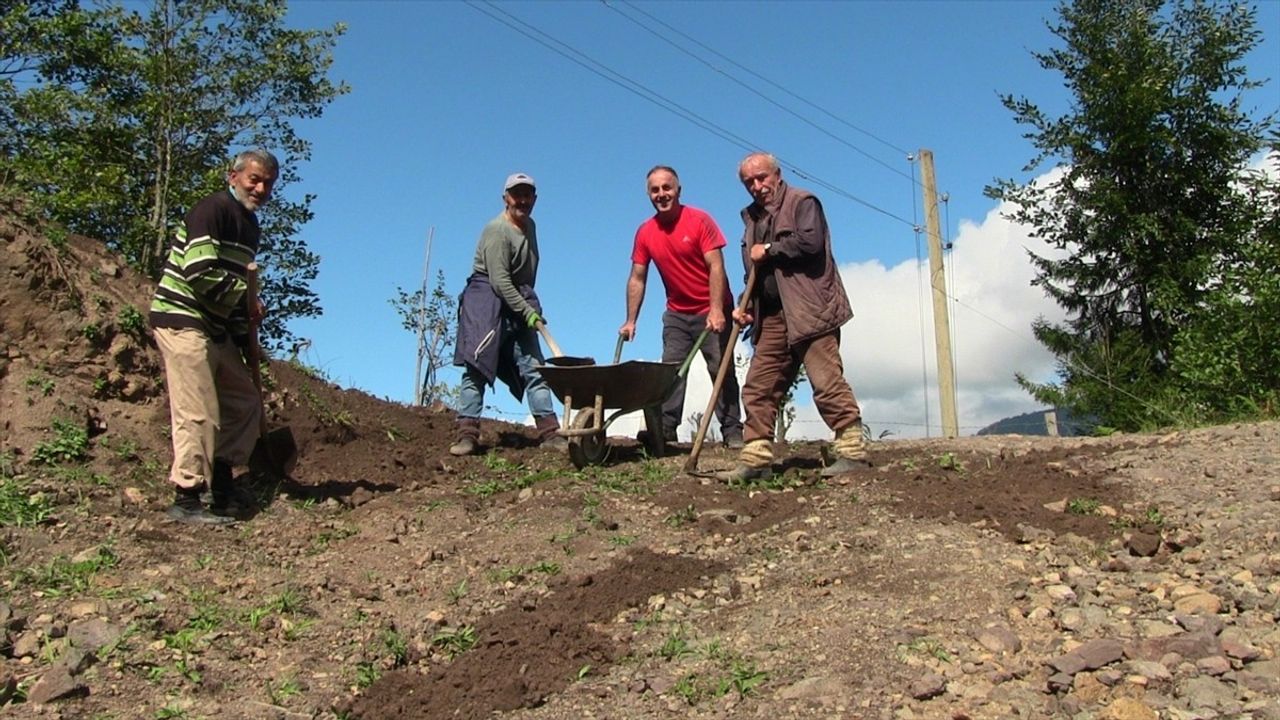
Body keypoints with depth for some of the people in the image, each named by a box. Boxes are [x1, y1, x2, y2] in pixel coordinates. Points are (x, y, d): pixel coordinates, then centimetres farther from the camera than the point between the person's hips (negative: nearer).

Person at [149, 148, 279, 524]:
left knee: (245, 402, 11)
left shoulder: (249, 225, 18)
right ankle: (186, 499, -2)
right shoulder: (213, 210, -12)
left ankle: (221, 482, 20)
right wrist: (246, 301, -11)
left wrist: (245, 339, 18)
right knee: (197, 412, -10)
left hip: (216, 329, 10)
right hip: (182, 320, -10)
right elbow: (201, 273, -23)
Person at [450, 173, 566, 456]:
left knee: (533, 368, 2)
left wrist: (531, 307, 20)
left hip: (519, 303, 8)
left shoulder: (530, 226, 15)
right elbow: (499, 281, -19)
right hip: (487, 301, -8)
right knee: (476, 367, -8)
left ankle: (550, 433, 2)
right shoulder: (497, 230, -12)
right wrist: (528, 311, -19)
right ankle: (467, 435, -7)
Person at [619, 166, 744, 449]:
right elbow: (637, 279, 4)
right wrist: (631, 321, -1)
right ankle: (665, 431, -2)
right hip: (677, 314, 4)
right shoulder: (645, 233, -1)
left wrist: (716, 310, -28)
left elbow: (716, 267, -19)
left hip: (712, 312, -4)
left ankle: (732, 432, 0)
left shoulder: (699, 220, -13)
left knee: (722, 371, -3)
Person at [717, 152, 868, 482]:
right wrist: (745, 307, 12)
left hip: (810, 309, -8)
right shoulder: (752, 215, 23)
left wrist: (769, 250, -6)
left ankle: (852, 451, -5)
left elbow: (810, 241, -17)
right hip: (772, 317, 8)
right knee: (758, 387, 3)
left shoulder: (802, 201, 1)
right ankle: (756, 459, 6)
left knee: (827, 381, -11)